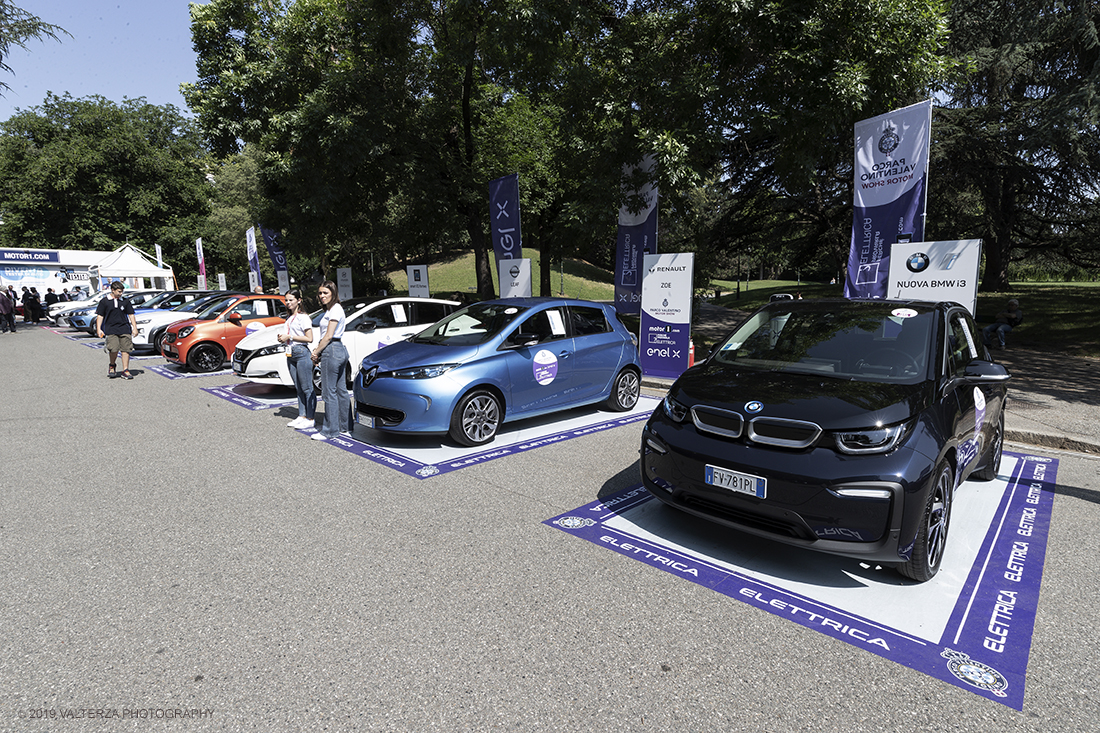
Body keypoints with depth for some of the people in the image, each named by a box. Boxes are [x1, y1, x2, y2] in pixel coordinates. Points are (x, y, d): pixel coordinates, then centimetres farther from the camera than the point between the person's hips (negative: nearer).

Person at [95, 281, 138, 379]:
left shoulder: (125, 301, 13)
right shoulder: (104, 302, 6)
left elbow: (131, 315, 15)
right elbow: (100, 316, 6)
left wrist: (135, 328, 8)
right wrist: (98, 329, -2)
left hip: (125, 329, 2)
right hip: (111, 330, -2)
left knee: (126, 349, -3)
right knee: (114, 349, -13)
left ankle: (125, 370, 2)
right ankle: (112, 366, 14)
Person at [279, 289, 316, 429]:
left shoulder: (303, 317, -8)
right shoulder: (289, 318, 17)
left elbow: (309, 338, -15)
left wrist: (290, 337, -13)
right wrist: (283, 338, 9)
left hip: (301, 353, -9)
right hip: (291, 354, 9)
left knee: (307, 388, -6)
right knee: (298, 388, 12)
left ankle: (310, 419, -3)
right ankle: (302, 416, 18)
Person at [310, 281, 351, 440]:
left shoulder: (335, 309, -12)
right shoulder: (332, 309, 18)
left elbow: (328, 336, -16)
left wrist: (316, 353, -9)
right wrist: (318, 349, 7)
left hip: (332, 351, -10)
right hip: (340, 350, 10)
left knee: (329, 392, -5)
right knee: (341, 390, 13)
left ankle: (330, 430, 1)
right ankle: (346, 425, 21)